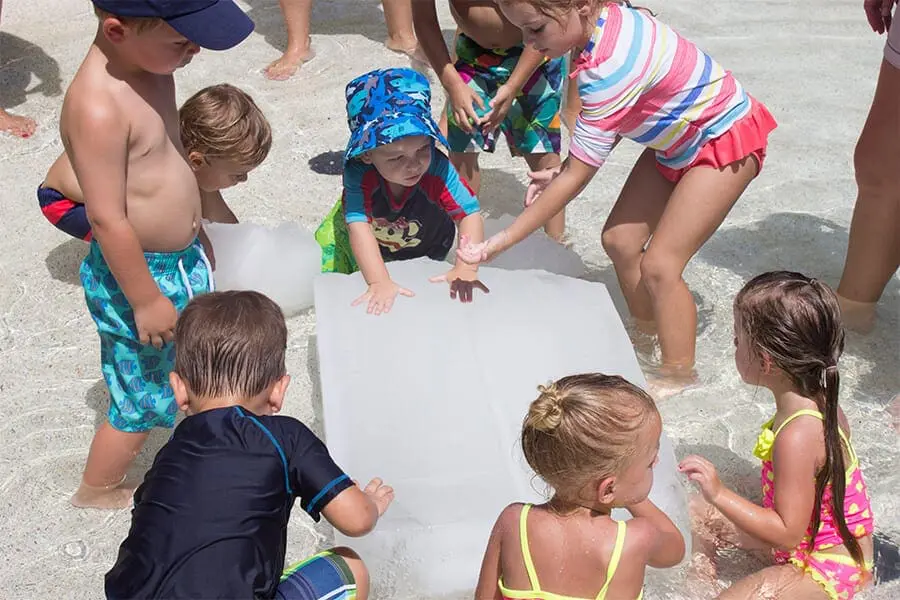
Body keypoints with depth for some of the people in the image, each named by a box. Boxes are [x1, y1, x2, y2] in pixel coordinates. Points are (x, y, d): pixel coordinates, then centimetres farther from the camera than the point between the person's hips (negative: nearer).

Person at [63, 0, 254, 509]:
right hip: (137, 275, -8)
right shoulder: (99, 108, -32)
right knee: (143, 401, 12)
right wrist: (146, 300, -19)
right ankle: (97, 491, 36)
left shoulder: (151, 67, -3)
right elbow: (108, 220, -27)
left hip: (184, 257, 8)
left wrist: (198, 233, 22)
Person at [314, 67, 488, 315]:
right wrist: (379, 282, -58)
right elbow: (359, 228, -47)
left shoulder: (436, 168, -39)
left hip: (421, 251, 0)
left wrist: (466, 268, -54)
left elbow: (470, 215, -39)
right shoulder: (359, 173, -40)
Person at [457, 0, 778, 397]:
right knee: (619, 239, 5)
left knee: (659, 265, -11)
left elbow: (576, 179, -31)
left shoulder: (607, 67, -37)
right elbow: (613, 118, 0)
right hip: (677, 137, 9)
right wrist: (564, 170, -10)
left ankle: (678, 375, 8)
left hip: (725, 142, -8)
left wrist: (502, 242, -27)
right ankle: (647, 334, 27)